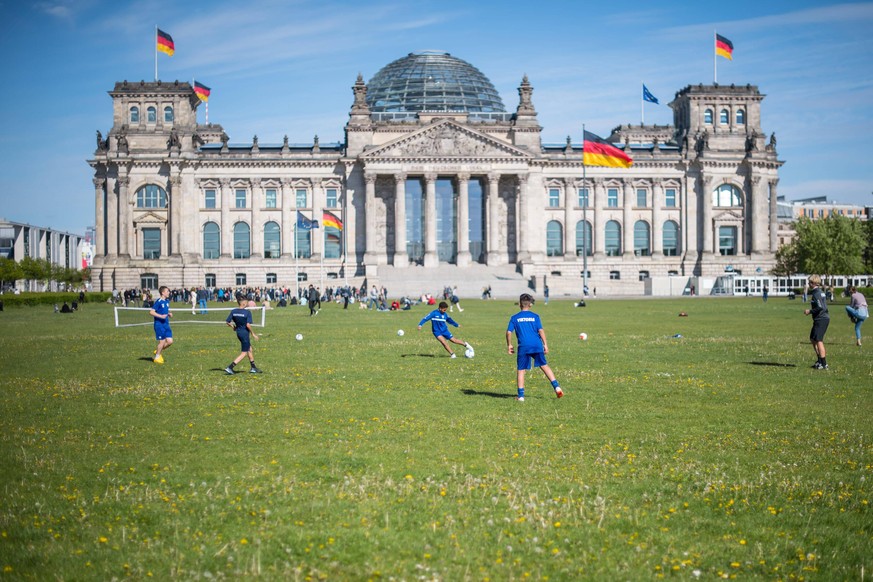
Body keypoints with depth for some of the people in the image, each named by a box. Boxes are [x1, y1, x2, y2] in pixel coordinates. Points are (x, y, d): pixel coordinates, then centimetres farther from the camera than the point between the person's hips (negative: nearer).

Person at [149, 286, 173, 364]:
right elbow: (151, 312, -17)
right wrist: (161, 316, -24)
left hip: (166, 324, 7)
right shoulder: (159, 302, -14)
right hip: (159, 324, -7)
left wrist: (169, 314, 5)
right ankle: (157, 357, 16)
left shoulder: (167, 301, 10)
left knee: (170, 341, 2)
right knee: (162, 342, -3)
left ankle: (158, 351, 24)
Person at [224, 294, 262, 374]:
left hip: (238, 332, 7)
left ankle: (253, 368, 32)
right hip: (245, 333, -7)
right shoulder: (247, 312, -18)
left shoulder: (233, 311, -2)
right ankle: (229, 368, -6)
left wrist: (233, 326, 18)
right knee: (244, 353, 4)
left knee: (250, 349, 23)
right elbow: (248, 325, -23)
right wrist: (253, 333, -10)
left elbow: (227, 322, -1)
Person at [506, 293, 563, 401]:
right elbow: (541, 330, 0)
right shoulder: (535, 316, 8)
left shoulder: (514, 318, 8)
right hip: (537, 345, 1)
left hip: (523, 347, -1)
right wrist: (545, 344, 4)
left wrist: (509, 345, 12)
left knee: (521, 370, 5)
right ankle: (556, 386, 5)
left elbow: (509, 332, 2)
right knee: (544, 366, 14)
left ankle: (521, 395, 2)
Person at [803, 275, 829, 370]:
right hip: (822, 318, 10)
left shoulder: (816, 293, -15)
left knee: (818, 341, -9)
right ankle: (820, 361, 24)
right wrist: (811, 311, 17)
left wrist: (810, 311, -12)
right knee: (812, 339, 18)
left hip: (821, 319, -10)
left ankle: (824, 364, -8)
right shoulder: (820, 292, 15)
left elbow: (821, 307, -24)